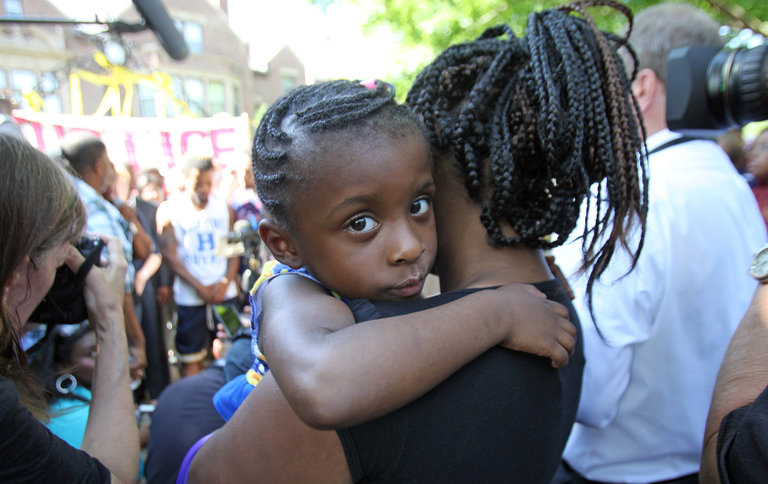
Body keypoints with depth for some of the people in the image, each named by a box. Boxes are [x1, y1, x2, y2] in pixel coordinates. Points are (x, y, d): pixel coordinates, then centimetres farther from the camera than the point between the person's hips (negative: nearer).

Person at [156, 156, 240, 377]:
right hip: (190, 297, -2)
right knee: (191, 358, 3)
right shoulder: (169, 209, 0)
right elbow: (169, 254, -5)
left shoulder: (224, 207, 9)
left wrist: (226, 282, -9)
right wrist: (200, 288, -11)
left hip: (225, 292, 2)